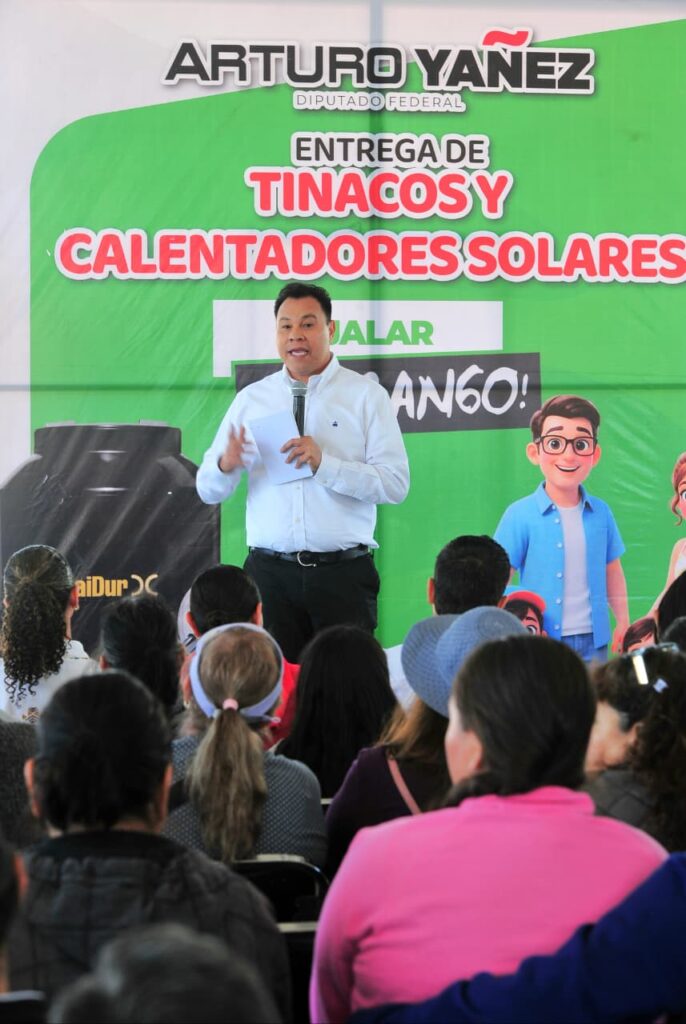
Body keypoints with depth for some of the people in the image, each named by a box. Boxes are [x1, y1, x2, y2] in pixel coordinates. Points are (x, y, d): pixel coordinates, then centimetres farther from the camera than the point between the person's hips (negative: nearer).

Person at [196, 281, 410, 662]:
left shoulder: (366, 395, 4)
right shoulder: (251, 399, 12)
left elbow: (395, 484, -5)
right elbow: (209, 491, 10)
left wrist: (324, 463, -17)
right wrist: (225, 465, -13)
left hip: (343, 573, -2)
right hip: (270, 571, 2)